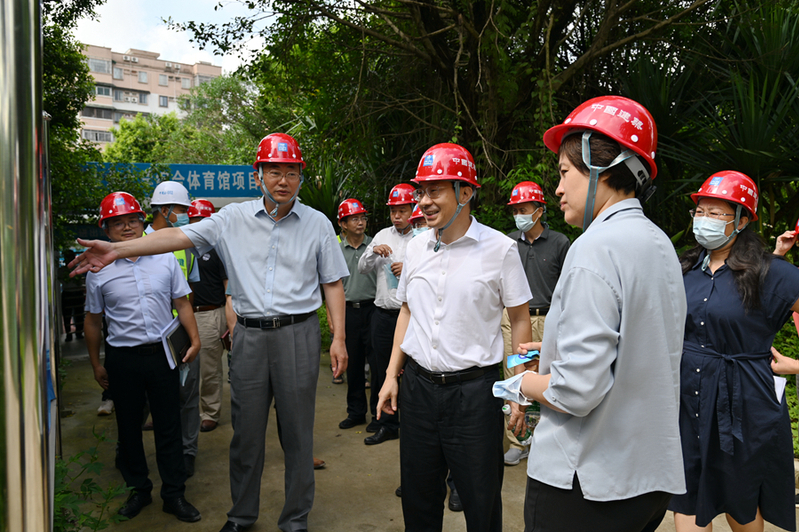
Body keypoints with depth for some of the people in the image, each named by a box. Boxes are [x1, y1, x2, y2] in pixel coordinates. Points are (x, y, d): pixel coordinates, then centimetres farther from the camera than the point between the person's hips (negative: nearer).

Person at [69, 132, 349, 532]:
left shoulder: (317, 223, 2)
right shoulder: (233, 218, 4)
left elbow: (333, 283, 4)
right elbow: (179, 236, -3)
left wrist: (339, 337, -2)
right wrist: (118, 249, -13)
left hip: (298, 334, -1)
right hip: (249, 334, 2)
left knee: (297, 430, 6)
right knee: (246, 430, 12)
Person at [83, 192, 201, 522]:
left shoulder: (165, 259, 2)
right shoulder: (98, 270, -1)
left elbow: (182, 303, 8)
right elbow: (93, 321, 6)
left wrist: (194, 339, -2)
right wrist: (96, 365, 8)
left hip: (162, 354, 0)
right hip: (122, 359, 0)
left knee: (169, 427, 6)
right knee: (129, 427, 13)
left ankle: (174, 495, 19)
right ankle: (138, 489, 32)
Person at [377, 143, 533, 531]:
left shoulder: (499, 249, -8)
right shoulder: (416, 248, 7)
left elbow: (520, 321, -3)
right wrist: (392, 375, 12)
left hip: (474, 388, -4)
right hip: (418, 385, 4)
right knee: (418, 496, 16)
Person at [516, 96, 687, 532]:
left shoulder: (596, 247, -21)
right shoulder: (659, 243, 7)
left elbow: (577, 389, -25)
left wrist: (530, 384, -6)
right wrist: (555, 349, 13)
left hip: (586, 482, -8)